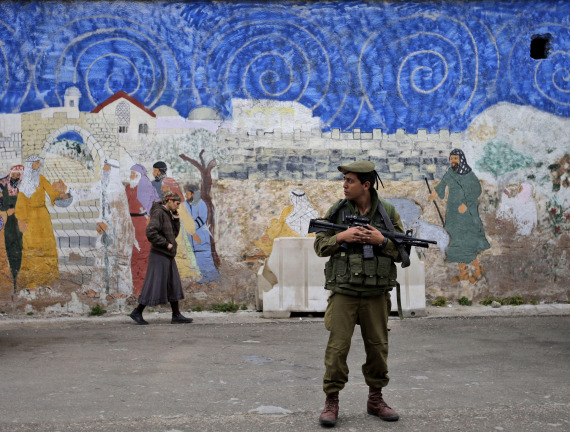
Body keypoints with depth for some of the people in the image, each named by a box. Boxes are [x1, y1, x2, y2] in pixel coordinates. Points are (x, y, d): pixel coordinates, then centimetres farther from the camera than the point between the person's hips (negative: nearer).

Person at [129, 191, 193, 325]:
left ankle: (176, 315, 9)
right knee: (155, 285, -6)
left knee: (174, 286, 7)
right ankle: (137, 312, 4)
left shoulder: (167, 214, 15)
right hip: (159, 255, -9)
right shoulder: (158, 213, -13)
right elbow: (150, 232, -24)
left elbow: (174, 234, 17)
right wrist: (166, 244, -18)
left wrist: (176, 219, 6)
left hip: (168, 256, 9)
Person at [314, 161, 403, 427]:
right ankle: (331, 402, 6)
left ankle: (375, 400, 24)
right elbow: (320, 246, 4)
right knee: (337, 347, -4)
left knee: (378, 347, 8)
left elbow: (402, 252, 5)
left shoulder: (388, 212, 3)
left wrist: (382, 241, -13)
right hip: (344, 292, -1)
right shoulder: (337, 211, 3)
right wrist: (341, 237, -13)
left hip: (376, 294, 1)